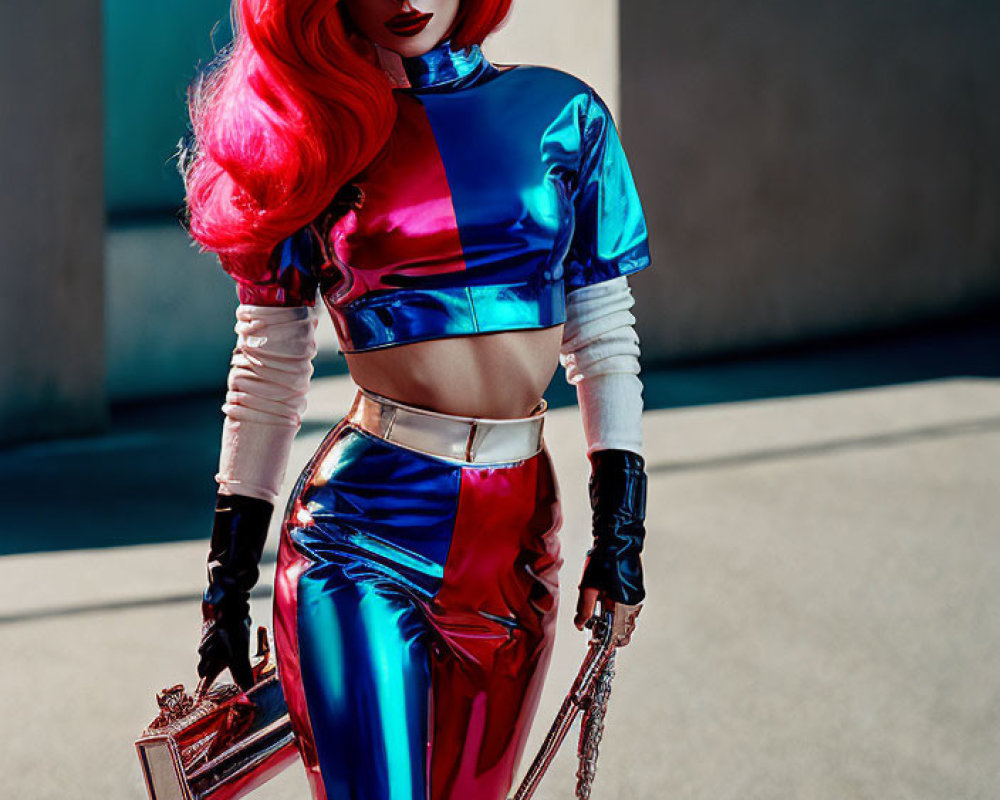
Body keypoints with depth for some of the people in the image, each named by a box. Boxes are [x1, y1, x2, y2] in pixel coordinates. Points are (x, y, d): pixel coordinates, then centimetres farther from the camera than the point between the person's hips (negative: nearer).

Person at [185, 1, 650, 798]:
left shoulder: (559, 113, 6)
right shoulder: (310, 137, 3)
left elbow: (604, 336, 8)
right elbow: (268, 369, 6)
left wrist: (621, 529, 1)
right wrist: (229, 583, 5)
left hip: (516, 537, 3)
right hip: (363, 529, -2)